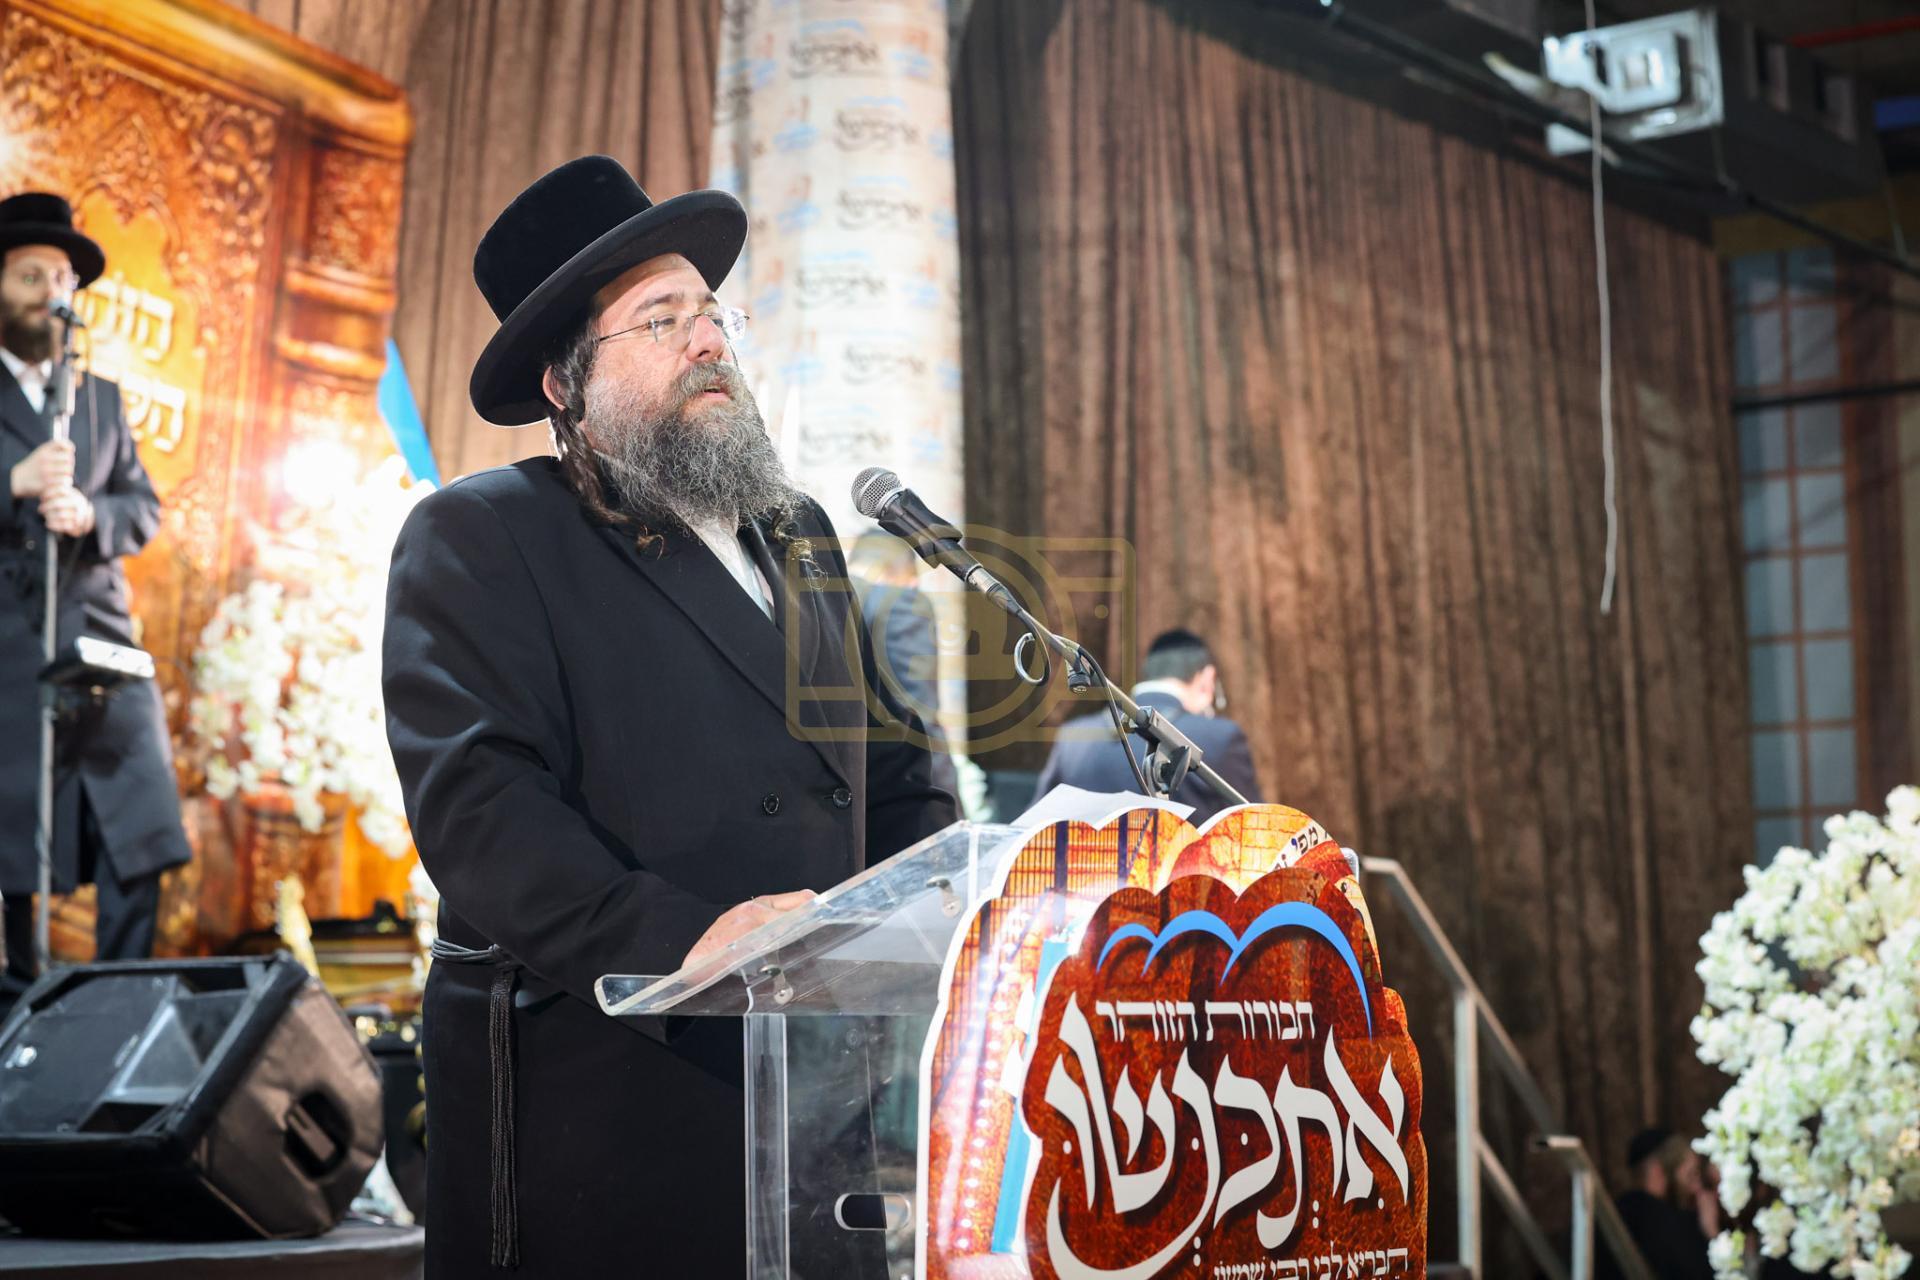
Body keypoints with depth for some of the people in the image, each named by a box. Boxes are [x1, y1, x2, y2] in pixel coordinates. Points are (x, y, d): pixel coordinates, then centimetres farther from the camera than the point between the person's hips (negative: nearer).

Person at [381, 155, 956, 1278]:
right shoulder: (479, 537, -1)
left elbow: (892, 775, 21)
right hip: (600, 1093, -6)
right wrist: (679, 938, -30)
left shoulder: (799, 535, 20)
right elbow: (474, 799, -16)